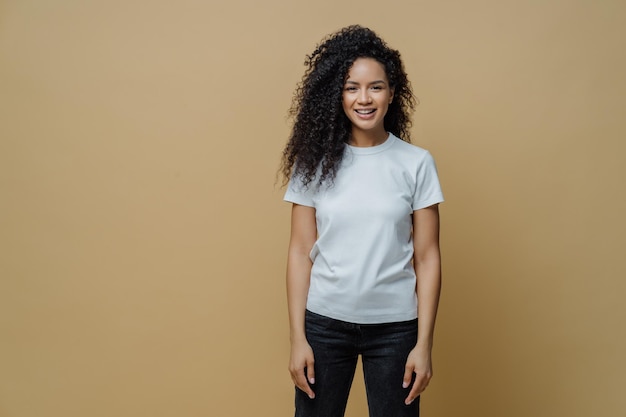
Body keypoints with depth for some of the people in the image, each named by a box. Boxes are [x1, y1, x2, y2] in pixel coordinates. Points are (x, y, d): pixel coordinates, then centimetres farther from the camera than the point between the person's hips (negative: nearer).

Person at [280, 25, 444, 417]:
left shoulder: (417, 163, -3)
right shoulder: (315, 162, -1)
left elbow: (427, 257, -2)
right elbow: (300, 252, 0)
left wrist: (424, 343, -5)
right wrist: (298, 337, -3)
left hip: (394, 326, 0)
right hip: (324, 323, 1)